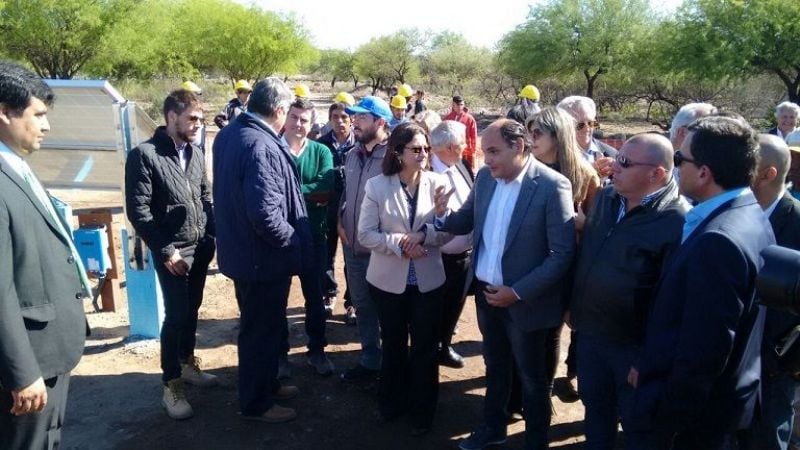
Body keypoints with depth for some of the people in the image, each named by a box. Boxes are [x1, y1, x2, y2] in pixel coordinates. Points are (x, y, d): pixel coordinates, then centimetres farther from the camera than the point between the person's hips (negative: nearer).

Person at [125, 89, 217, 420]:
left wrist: (212, 236, 5)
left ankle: (187, 363, 34)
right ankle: (171, 386, 10)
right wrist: (165, 250, -14)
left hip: (200, 247, 6)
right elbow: (138, 210, -13)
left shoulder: (196, 153, 8)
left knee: (192, 310, 16)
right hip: (173, 250, -6)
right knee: (176, 315, -3)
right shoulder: (144, 155, -10)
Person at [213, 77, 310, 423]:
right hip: (263, 256, -10)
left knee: (262, 324, 24)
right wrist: (293, 240, -17)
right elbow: (266, 214, -33)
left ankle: (265, 384, 42)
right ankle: (256, 403, 25)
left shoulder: (228, 134, 4)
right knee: (262, 329, 8)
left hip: (241, 249, 10)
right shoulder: (262, 147, -28)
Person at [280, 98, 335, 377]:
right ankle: (280, 353, 27)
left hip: (313, 235, 2)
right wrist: (310, 194, -21)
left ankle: (317, 350, 30)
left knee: (315, 295, 14)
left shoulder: (321, 152, -1)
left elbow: (328, 187, -17)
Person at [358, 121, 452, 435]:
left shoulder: (437, 183, -7)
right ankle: (392, 403, 40)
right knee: (393, 345, 19)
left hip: (428, 280, 0)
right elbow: (365, 234, -11)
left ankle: (422, 411, 32)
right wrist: (399, 244, -23)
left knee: (425, 347, 12)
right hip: (389, 279, 0)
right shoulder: (377, 186, -9)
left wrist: (423, 235, -24)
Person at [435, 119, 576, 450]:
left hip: (524, 301, -5)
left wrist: (518, 292, -22)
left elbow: (563, 253, -20)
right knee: (495, 365, 25)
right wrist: (443, 215, -13)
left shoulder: (552, 186, -20)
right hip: (485, 292, 5)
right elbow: (466, 222, 10)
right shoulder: (485, 177, -1)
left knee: (531, 377, 16)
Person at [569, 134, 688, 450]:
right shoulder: (606, 197, 1)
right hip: (589, 330, 6)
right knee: (595, 408, 25)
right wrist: (573, 305, 14)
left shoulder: (677, 221, -22)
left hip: (635, 343, -6)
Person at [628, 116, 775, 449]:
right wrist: (651, 364, 11)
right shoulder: (750, 217, 2)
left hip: (694, 410, -9)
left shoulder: (719, 240, -30)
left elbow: (703, 352, -29)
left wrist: (663, 418, -17)